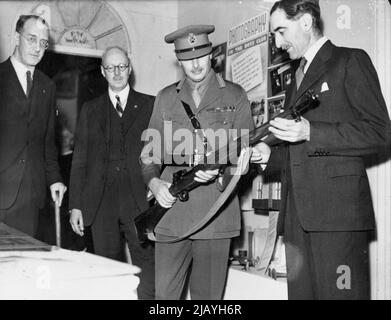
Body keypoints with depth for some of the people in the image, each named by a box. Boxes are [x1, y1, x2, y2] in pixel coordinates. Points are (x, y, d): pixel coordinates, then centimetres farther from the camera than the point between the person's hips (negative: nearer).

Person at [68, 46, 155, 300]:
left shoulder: (150, 105, 9)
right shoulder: (90, 110, 15)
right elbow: (79, 160, 11)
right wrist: (76, 205, 5)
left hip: (140, 202, -2)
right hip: (102, 205, 2)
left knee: (147, 274, -6)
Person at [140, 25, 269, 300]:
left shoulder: (234, 96, 9)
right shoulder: (166, 98, 14)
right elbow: (150, 152, 13)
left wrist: (218, 169, -15)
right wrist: (154, 181, -7)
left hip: (216, 213, -1)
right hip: (172, 210, 2)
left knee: (208, 294, 5)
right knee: (164, 293, 2)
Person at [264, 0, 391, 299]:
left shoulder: (351, 61, 3)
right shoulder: (297, 79, 26)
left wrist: (310, 132, -15)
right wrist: (268, 155, 9)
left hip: (338, 209, -7)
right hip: (298, 213, 7)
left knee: (339, 292, -8)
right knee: (300, 292, 5)